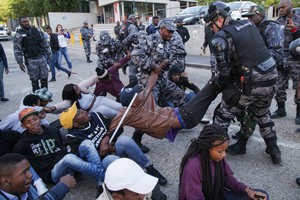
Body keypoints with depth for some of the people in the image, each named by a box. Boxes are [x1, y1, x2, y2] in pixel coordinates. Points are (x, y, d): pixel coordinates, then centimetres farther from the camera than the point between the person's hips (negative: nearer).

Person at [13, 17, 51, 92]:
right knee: (34, 80, 3)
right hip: (31, 61, -3)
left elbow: (45, 43, 13)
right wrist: (20, 62, -13)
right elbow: (17, 50, -5)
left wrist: (48, 54, 11)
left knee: (44, 78, 6)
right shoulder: (19, 35, -2)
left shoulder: (37, 30, 9)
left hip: (42, 58, 3)